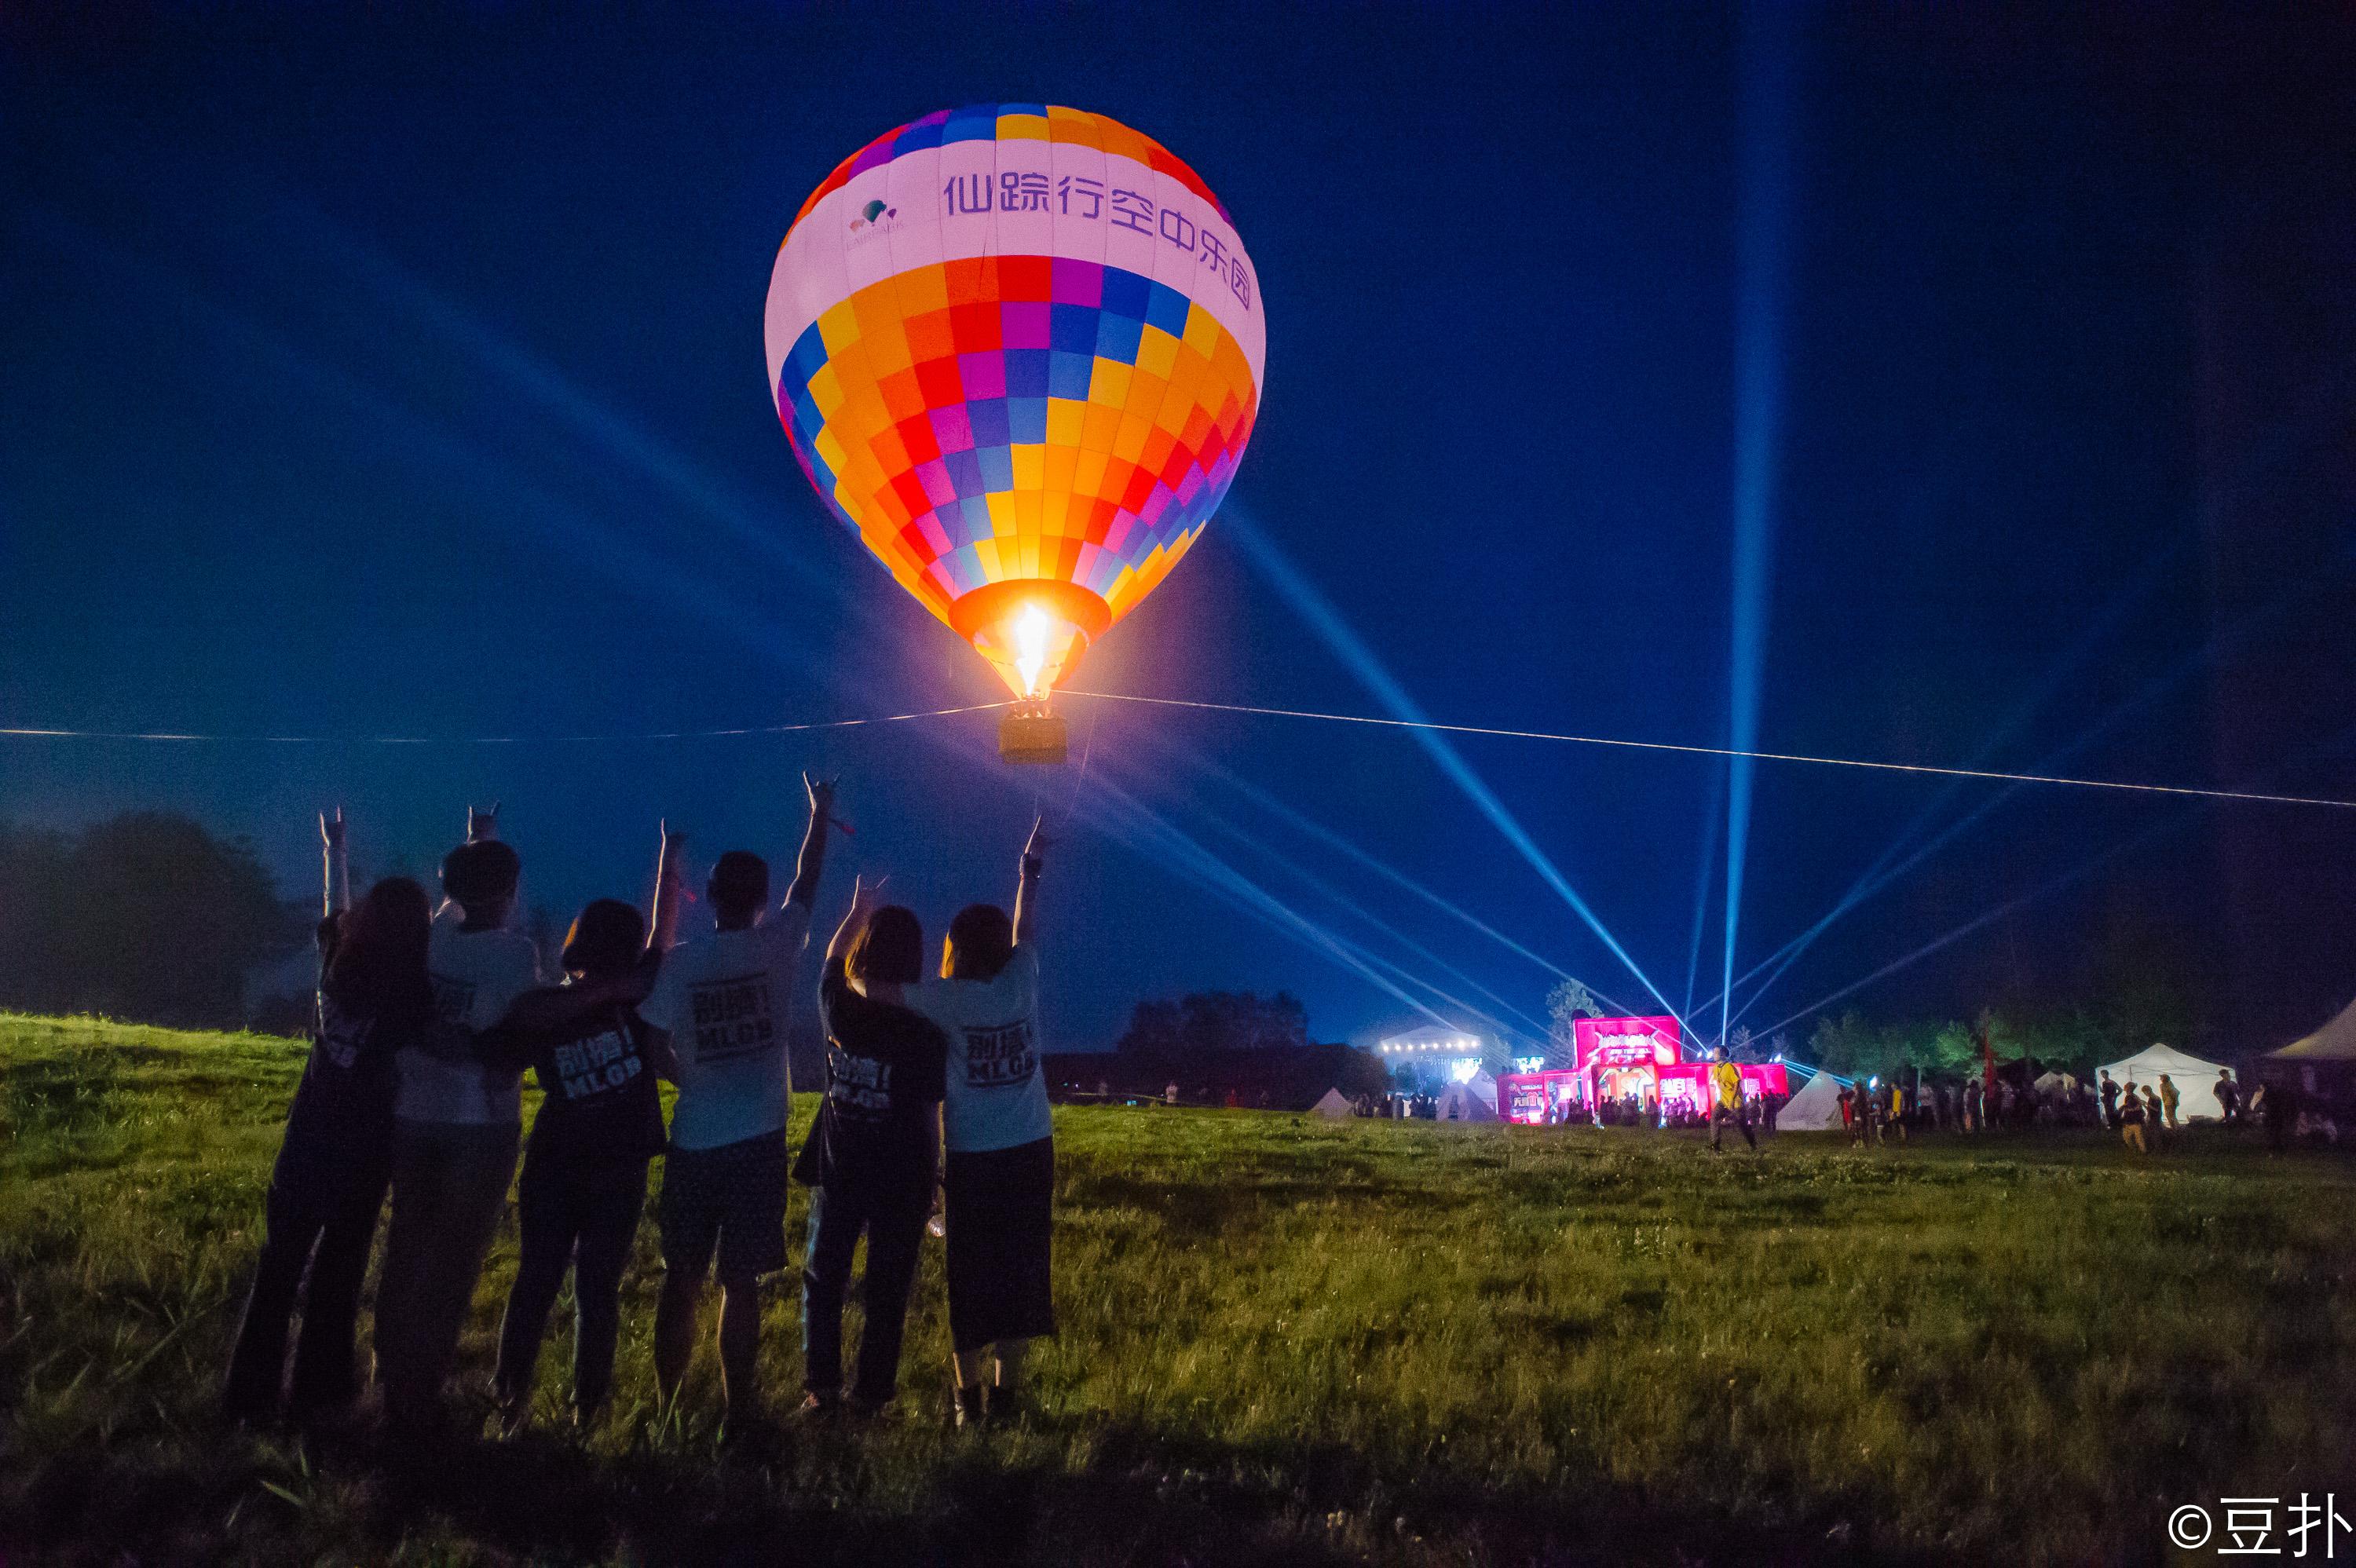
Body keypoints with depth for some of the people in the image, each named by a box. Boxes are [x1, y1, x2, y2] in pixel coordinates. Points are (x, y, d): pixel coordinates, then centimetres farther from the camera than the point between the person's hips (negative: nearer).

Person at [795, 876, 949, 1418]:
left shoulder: (839, 1008, -8)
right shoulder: (925, 1031, -15)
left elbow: (832, 961, 14)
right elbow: (929, 1112, -9)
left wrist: (860, 907, 26)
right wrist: (933, 1170, 4)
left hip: (839, 1168, 2)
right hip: (902, 1173, -2)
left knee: (823, 1276, 17)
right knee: (887, 1286, 8)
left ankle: (821, 1387, 15)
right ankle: (873, 1392, 11)